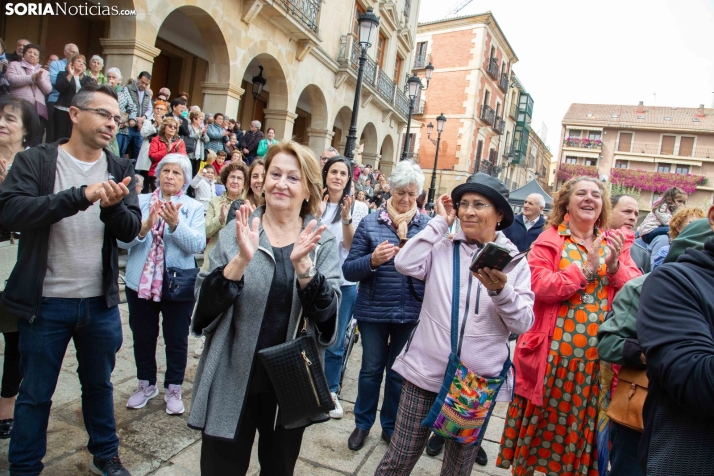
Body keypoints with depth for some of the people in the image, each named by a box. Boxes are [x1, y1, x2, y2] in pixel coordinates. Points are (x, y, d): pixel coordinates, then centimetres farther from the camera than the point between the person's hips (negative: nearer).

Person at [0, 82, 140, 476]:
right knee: (35, 393, 13)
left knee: (99, 384, 19)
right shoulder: (34, 160, -5)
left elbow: (130, 230, -4)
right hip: (45, 302, -2)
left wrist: (113, 206, -26)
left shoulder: (119, 170, 3)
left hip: (100, 302, 3)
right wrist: (81, 195, -31)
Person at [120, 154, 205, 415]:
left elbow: (197, 244, -15)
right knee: (143, 337, 15)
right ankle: (146, 384, 36)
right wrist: (145, 226, -25)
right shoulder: (140, 202, 2)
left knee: (176, 339, 8)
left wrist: (175, 224, -29)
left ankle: (174, 388, 26)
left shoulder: (194, 207, -1)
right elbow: (122, 240, -7)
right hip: (140, 282, 2)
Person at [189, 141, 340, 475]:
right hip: (233, 380, -1)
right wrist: (241, 259, -30)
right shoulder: (235, 234, -5)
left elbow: (327, 314, -13)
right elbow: (206, 306, -13)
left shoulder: (322, 242, -3)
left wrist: (302, 264, -30)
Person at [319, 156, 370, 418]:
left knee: (335, 344, 8)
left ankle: (331, 391, 28)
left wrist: (346, 218, -20)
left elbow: (354, 246, -7)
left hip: (344, 285, -1)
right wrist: (317, 213, -17)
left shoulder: (358, 208, -3)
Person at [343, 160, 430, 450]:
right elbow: (348, 270, -6)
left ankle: (391, 426, 37)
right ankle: (363, 423, 37)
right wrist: (372, 260, -25)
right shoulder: (370, 223, -3)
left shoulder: (428, 226, -1)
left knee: (399, 373, 16)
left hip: (410, 313, 1)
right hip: (373, 311, 0)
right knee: (371, 369, 15)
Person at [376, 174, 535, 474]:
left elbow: (523, 324, -6)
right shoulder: (442, 247, 1)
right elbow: (405, 264, -17)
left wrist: (501, 290, -24)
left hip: (479, 380, 0)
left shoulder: (515, 260, -1)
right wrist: (440, 222, -10)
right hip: (425, 372, 0)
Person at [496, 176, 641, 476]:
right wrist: (586, 269, -17)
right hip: (553, 350, -3)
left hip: (596, 354, 3)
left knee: (580, 422, 15)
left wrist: (615, 266, -14)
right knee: (540, 418, 10)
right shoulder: (549, 239, -3)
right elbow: (537, 285, -17)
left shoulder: (615, 243, 9)